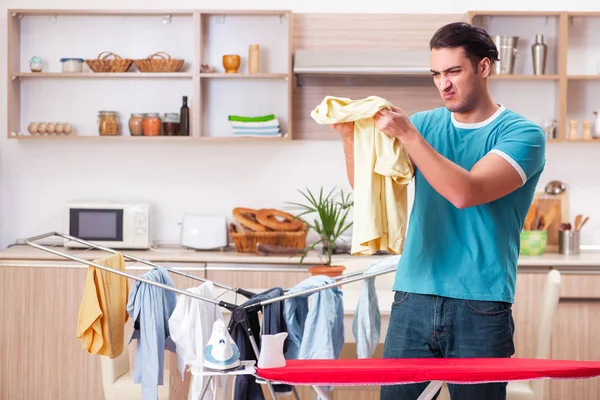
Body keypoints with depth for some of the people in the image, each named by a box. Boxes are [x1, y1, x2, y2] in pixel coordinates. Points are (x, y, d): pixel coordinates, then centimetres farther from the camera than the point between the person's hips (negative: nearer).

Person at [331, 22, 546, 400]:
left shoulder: (522, 134, -4)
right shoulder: (425, 123, 10)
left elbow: (465, 192, -19)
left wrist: (406, 133, -22)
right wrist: (351, 137, -14)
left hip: (481, 308, -3)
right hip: (413, 300, 3)